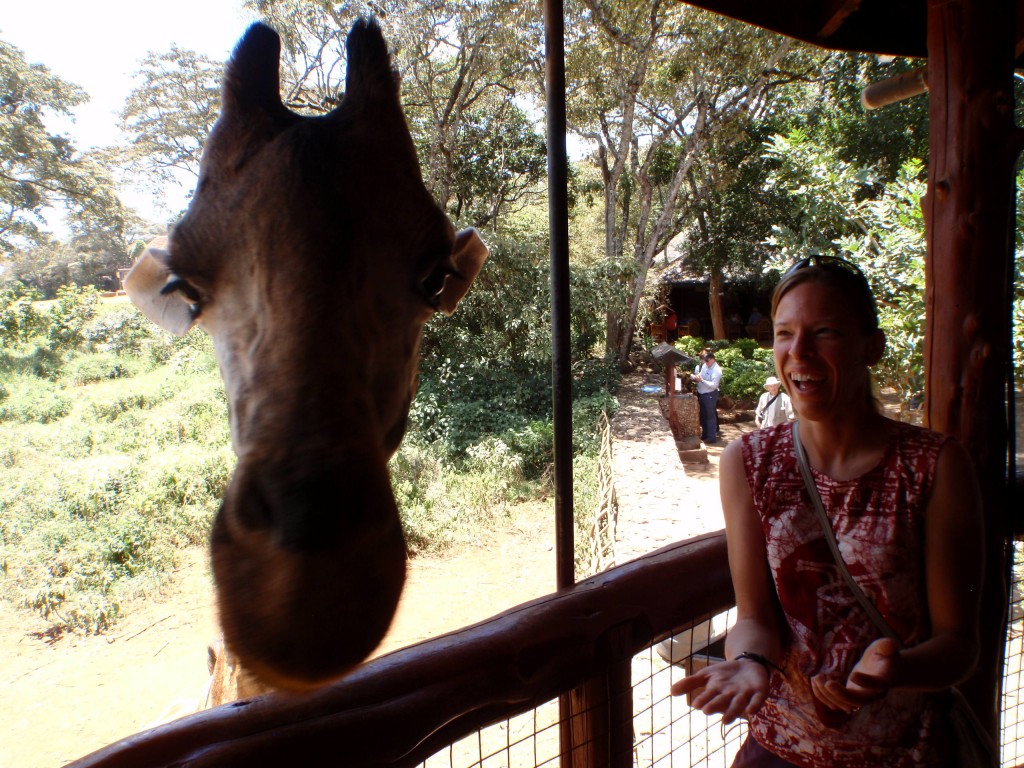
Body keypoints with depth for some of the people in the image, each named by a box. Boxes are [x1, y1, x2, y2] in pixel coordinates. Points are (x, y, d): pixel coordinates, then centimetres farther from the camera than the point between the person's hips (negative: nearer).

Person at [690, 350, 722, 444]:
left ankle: (712, 437, 10)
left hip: (710, 395, -8)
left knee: (710, 416, 1)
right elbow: (700, 376, 15)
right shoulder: (704, 366, 4)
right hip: (702, 394, 8)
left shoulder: (716, 370, -20)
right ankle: (705, 434, 32)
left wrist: (702, 380, -29)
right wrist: (695, 377, -7)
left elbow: (714, 385, -26)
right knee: (703, 415, 18)